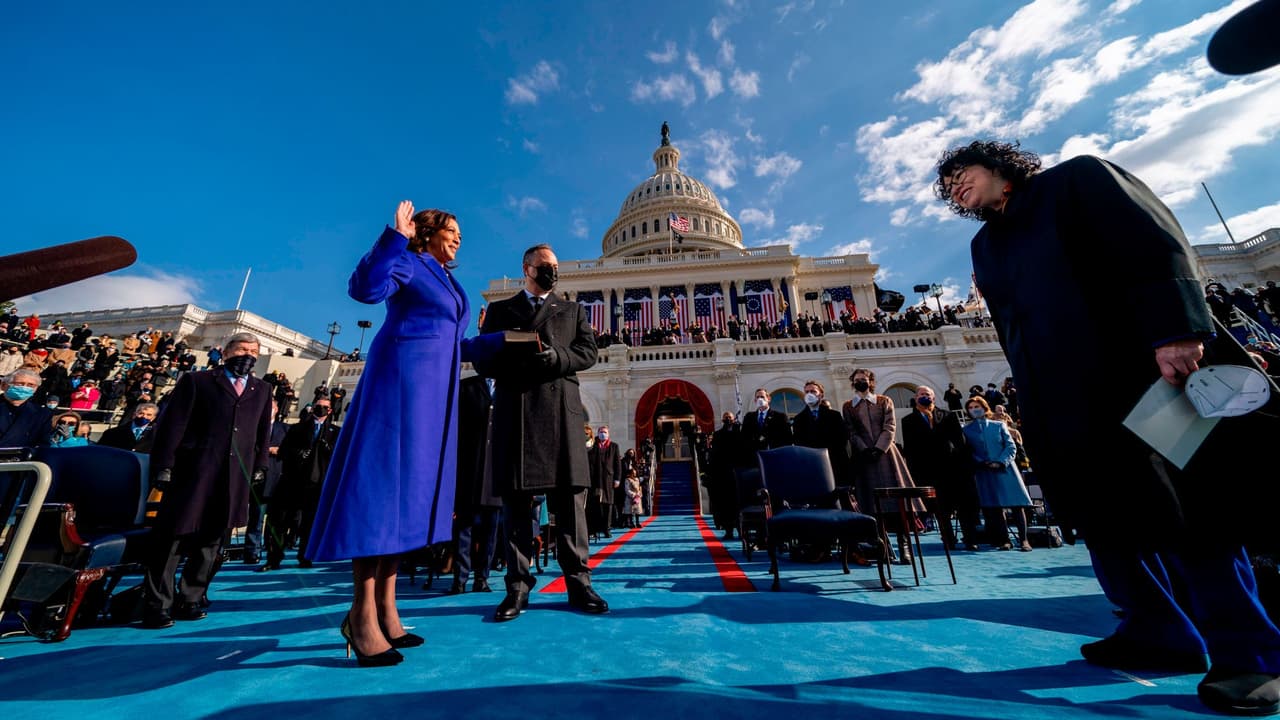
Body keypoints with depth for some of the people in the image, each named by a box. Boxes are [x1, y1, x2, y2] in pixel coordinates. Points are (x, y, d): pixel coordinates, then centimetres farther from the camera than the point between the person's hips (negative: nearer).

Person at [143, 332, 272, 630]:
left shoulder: (262, 391, 14)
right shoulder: (197, 381, 4)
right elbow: (171, 425, -2)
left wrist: (259, 468, 10)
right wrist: (164, 467, -9)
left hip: (233, 481, 3)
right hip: (192, 475, -3)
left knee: (209, 543, 10)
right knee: (171, 540, 3)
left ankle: (189, 600, 23)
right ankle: (157, 606, 16)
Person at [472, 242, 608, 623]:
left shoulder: (573, 310, 21)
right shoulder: (500, 309, 20)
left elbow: (589, 352, 6)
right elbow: (483, 359, 10)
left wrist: (552, 357, -12)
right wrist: (514, 362, -11)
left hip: (561, 410, 0)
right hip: (514, 412, 0)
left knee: (569, 500, 0)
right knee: (516, 500, 2)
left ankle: (578, 584, 8)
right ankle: (518, 586, 12)